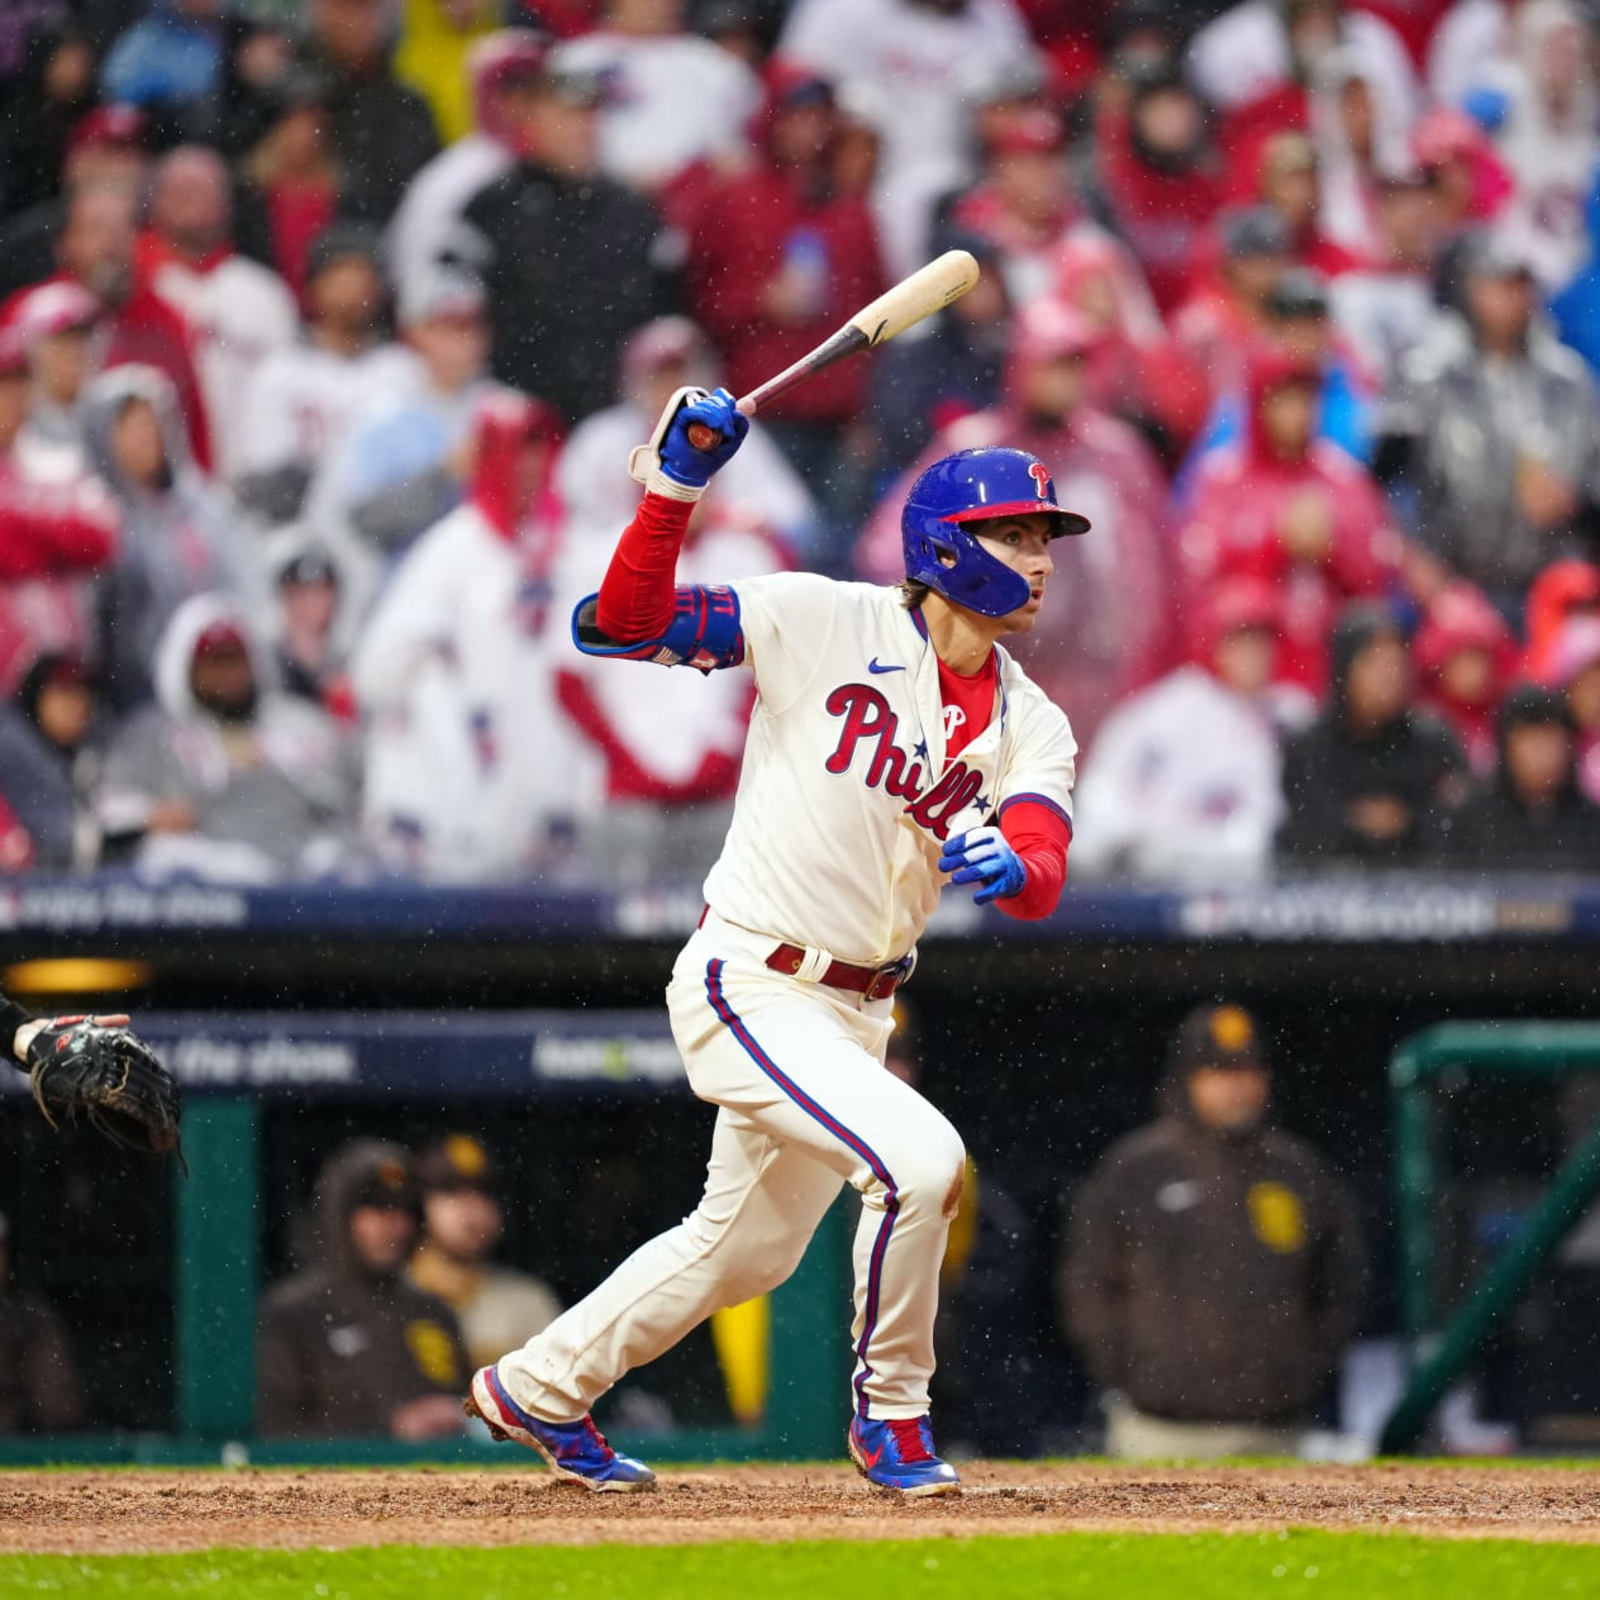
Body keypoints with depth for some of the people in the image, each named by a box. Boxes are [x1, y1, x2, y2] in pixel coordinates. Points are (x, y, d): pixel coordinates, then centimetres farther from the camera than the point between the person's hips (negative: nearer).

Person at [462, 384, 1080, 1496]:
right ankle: (889, 1415, -3)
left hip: (854, 1007, 7)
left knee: (746, 1247, 20)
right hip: (750, 984, -7)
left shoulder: (1030, 724, 2)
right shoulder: (826, 623, -12)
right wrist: (676, 486, -27)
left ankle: (538, 1390, 40)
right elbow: (619, 622, -15)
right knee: (920, 1157, -23)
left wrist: (1010, 866, -39)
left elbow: (1043, 878, -16)